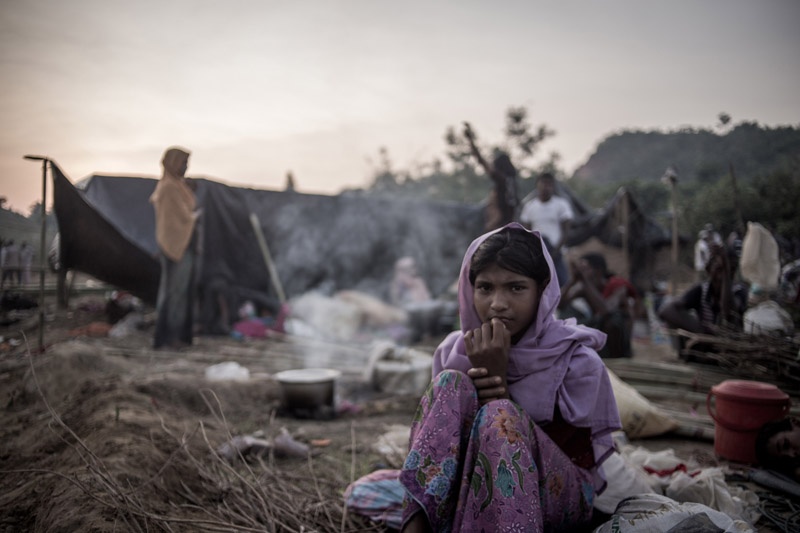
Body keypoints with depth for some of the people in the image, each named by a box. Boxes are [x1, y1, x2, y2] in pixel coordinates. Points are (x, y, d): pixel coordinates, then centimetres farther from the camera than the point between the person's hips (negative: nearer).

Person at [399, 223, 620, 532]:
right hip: (475, 487, 3)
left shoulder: (577, 359, -11)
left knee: (498, 417, -32)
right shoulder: (453, 351, -2)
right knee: (451, 383, -23)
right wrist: (477, 396, -21)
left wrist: (499, 382, -20)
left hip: (557, 494, -2)